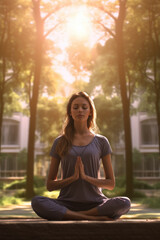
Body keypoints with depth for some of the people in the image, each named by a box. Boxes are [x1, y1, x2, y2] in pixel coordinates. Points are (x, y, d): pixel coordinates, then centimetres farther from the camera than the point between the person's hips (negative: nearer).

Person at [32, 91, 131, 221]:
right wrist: (73, 177, -9)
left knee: (124, 203, -29)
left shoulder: (101, 142, 8)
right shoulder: (60, 142, 9)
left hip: (95, 203, 0)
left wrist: (86, 176, -9)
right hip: (67, 203, 0)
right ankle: (93, 218, -25)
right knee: (37, 202, -29)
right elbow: (50, 185, 9)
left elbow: (111, 183, 8)